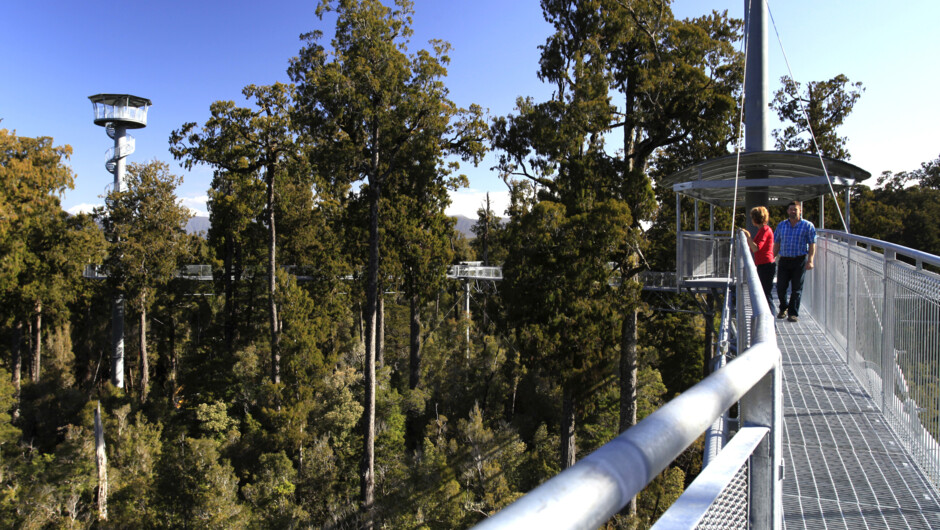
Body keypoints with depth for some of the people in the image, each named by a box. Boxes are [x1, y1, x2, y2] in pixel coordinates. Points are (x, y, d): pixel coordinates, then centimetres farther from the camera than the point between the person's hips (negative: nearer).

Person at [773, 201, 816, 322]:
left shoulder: (807, 226, 0)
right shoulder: (781, 225, 11)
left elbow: (812, 244, -3)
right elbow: (776, 243, 15)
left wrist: (810, 260, -13)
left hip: (799, 261, -3)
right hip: (784, 261, 3)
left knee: (796, 288, 1)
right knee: (780, 287, 2)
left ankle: (793, 313, 9)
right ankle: (783, 309, 25)